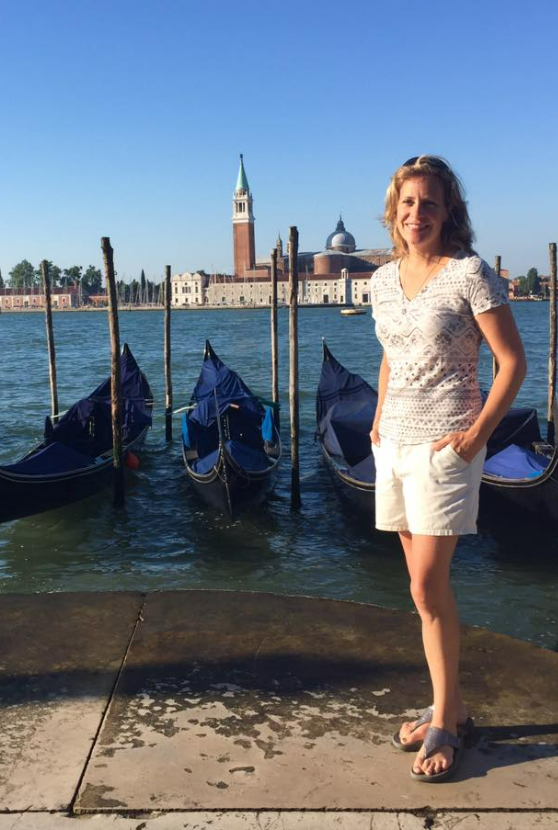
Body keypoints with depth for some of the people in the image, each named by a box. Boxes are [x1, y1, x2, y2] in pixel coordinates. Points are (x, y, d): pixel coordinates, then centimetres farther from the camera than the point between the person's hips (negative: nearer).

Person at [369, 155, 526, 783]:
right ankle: (451, 709, 25)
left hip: (444, 444, -6)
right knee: (426, 582, 11)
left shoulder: (469, 274, -9)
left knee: (427, 585, -7)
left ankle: (444, 723, 11)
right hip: (395, 441, 7)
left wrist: (477, 433, -14)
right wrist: (378, 420, 12)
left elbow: (513, 363, -9)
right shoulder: (383, 280, 10)